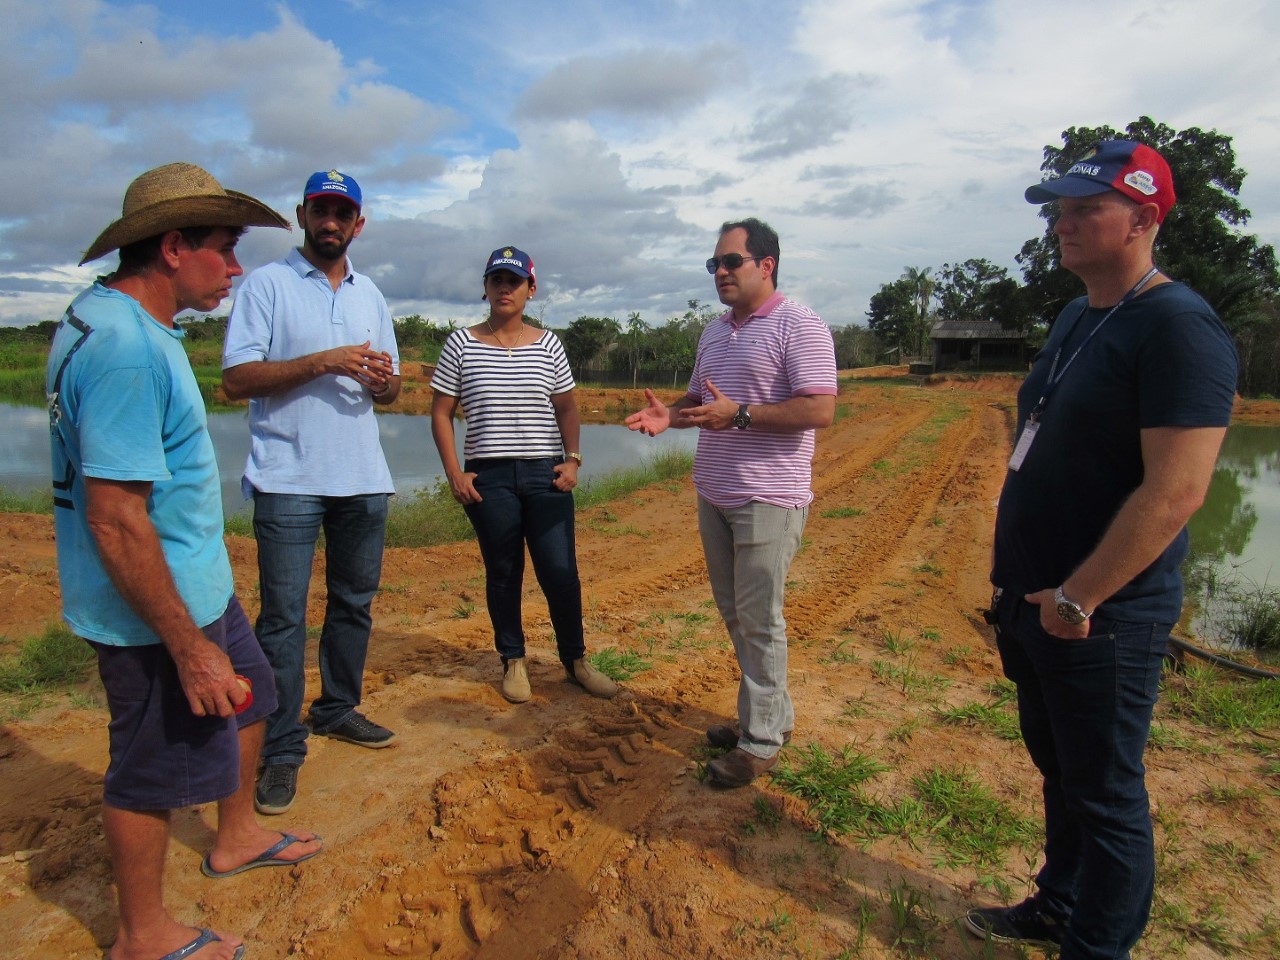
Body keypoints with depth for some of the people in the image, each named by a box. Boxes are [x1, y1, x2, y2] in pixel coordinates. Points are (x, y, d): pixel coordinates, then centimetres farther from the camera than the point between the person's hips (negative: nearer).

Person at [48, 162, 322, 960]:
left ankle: (237, 837, 47)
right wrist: (187, 644, -25)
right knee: (154, 769, 8)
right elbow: (115, 521, -29)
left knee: (248, 694, 25)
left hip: (199, 585, 10)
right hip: (157, 608, -10)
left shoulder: (117, 320, 7)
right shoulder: (126, 348, -27)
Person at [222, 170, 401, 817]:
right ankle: (281, 750, 6)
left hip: (363, 477, 6)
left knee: (354, 602, 13)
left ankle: (338, 709, 30)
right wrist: (325, 361, -19)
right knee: (283, 615, -4)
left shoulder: (370, 295, 17)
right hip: (289, 479, -5)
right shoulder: (266, 284, 0)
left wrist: (386, 381, -6)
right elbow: (235, 378, -10)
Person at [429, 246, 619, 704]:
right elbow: (441, 413, 4)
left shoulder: (548, 345, 8)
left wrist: (572, 459, -1)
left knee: (561, 573, -1)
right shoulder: (462, 344, 4)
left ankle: (575, 660, 18)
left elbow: (566, 408, 13)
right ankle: (513, 661, 25)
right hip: (488, 477, 0)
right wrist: (454, 473, -5)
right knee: (502, 574, 8)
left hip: (546, 475, 1)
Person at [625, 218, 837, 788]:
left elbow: (820, 410, -19)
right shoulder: (714, 332, 15)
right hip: (713, 496, 9)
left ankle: (762, 742, 13)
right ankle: (769, 713, 32)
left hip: (768, 500, -8)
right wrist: (669, 415, 1)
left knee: (759, 620, -1)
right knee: (733, 613, 15)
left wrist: (739, 415, -24)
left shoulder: (799, 327, -11)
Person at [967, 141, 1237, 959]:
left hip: (1100, 617, -9)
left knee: (1105, 796, 8)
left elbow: (1176, 492, -24)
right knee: (1060, 771, 23)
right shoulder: (1076, 318, 12)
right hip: (1034, 602, 9)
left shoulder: (1177, 327, -17)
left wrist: (1076, 598, -19)